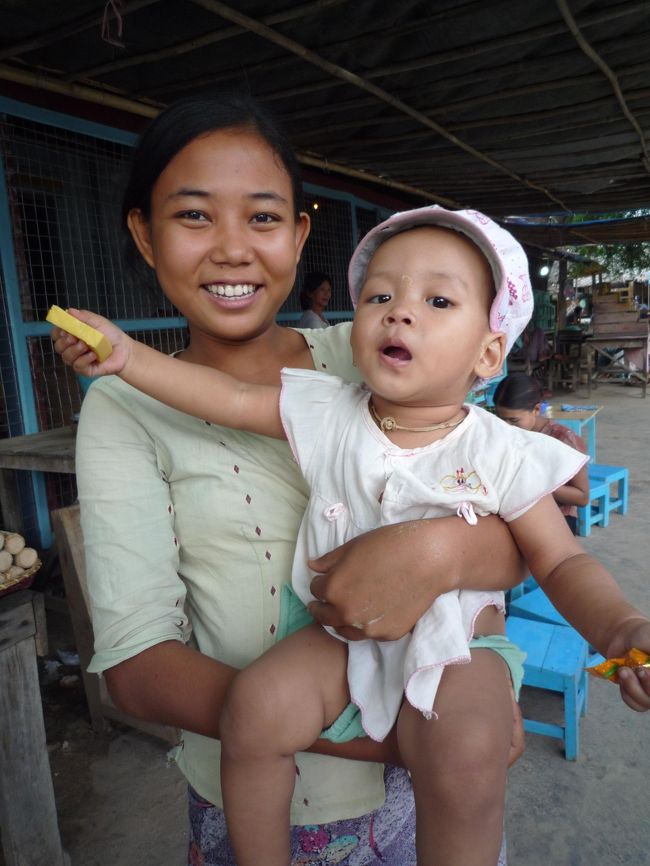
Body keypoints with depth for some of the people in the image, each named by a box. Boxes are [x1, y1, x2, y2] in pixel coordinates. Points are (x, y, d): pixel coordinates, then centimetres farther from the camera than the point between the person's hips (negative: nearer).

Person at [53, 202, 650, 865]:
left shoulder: (500, 455, -11)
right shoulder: (327, 414, -5)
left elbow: (562, 563, -5)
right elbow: (234, 399, -5)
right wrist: (129, 356, -13)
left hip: (453, 645, -1)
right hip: (340, 634, 2)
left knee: (465, 754, -30)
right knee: (256, 708, -22)